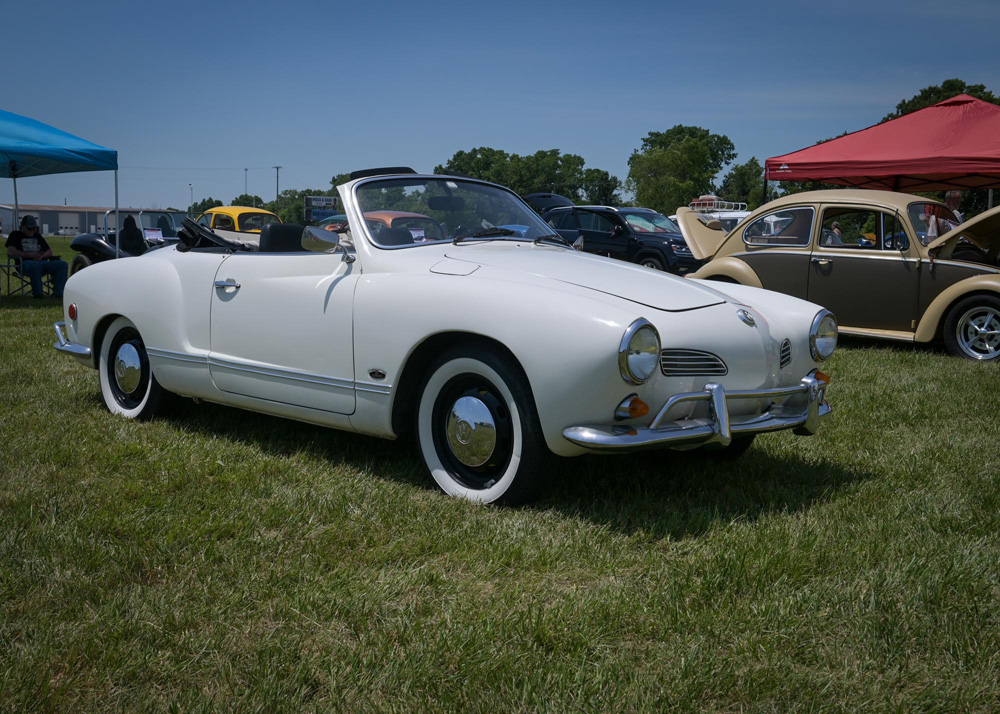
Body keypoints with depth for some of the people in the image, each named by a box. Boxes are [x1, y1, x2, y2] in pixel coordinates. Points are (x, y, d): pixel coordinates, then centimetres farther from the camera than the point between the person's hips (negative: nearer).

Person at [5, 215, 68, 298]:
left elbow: (49, 252, 23)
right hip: (25, 263, -5)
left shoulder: (38, 236, 30)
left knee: (62, 265, -22)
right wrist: (29, 255, -11)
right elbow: (10, 252, -2)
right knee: (35, 265, -43)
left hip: (42, 262, 5)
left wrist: (41, 256, -2)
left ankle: (57, 292, -29)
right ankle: (37, 292, -31)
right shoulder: (15, 235, 15)